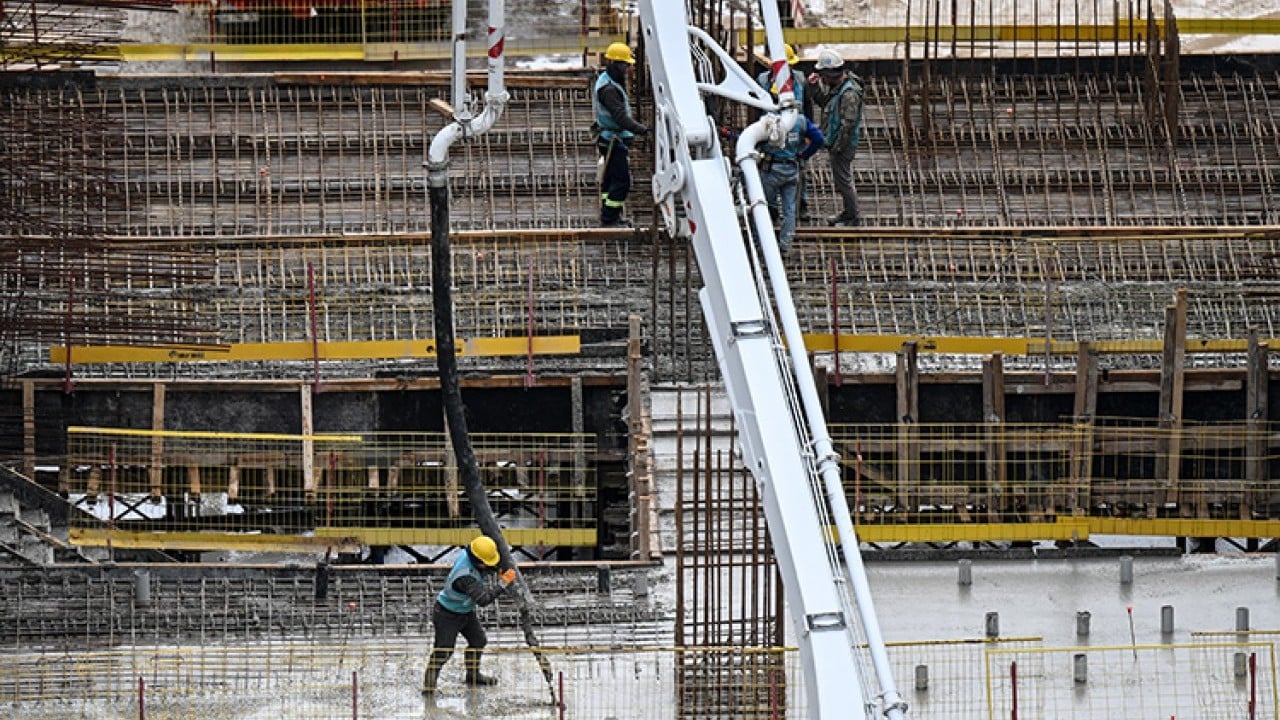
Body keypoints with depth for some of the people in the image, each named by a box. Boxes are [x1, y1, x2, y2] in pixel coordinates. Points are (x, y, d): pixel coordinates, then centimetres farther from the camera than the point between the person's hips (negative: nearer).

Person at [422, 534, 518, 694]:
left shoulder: (467, 554, -14)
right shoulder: (465, 576, -41)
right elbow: (483, 598, -42)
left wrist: (498, 569, -9)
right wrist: (502, 584, -36)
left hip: (466, 611, 10)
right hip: (448, 614, -10)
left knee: (478, 641, 18)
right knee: (443, 649, -8)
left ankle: (473, 675, 35)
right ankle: (429, 683, 2)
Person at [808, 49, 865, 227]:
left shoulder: (849, 94, -27)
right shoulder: (835, 86, 4)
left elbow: (847, 125, -26)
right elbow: (822, 100, 20)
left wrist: (837, 147, -21)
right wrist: (814, 86, 2)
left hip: (843, 145, -10)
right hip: (835, 142, 10)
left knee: (843, 181, -2)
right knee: (840, 179, 20)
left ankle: (853, 217, 8)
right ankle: (848, 212, 33)